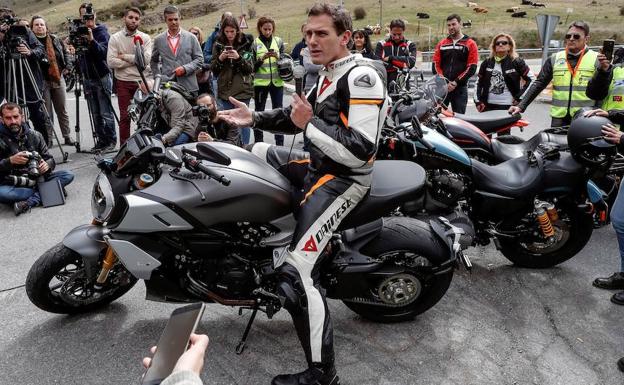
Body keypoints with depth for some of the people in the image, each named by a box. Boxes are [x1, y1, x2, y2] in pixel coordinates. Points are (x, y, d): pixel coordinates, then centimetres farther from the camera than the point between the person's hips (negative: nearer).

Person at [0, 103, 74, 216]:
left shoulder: (35, 135, 5)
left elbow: (50, 159, 8)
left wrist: (47, 165, -16)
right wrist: (10, 161, -28)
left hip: (37, 178, 4)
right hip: (13, 185, -3)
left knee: (68, 175, -16)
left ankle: (30, 201, -27)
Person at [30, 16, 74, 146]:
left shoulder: (55, 39, 8)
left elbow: (65, 52, 19)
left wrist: (67, 67, 9)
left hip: (58, 79, 4)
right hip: (42, 82, -4)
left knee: (62, 110, 10)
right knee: (46, 112, 0)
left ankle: (67, 136, 17)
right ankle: (48, 138, 9)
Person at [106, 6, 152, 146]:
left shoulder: (145, 38, 3)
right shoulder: (115, 38, 2)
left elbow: (146, 59, -13)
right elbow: (111, 62, -10)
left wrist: (124, 57, -11)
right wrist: (134, 61, -10)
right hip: (123, 82, 0)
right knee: (125, 117, 3)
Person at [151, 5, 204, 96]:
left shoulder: (191, 38, 6)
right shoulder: (158, 40, 9)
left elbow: (199, 59, 5)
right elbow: (153, 61, 19)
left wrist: (185, 68, -9)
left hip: (189, 86, 0)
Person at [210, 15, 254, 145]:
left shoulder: (246, 44, 1)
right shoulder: (218, 45, 6)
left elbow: (250, 68, -1)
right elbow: (214, 70, 8)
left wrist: (239, 58, -16)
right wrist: (220, 59, -11)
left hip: (242, 90, -2)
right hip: (225, 89, 2)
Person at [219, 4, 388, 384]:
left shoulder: (361, 77, -20)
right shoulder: (330, 75, 12)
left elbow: (360, 151, -29)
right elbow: (301, 115, 23)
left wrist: (309, 125, -24)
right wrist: (255, 118, 9)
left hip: (344, 179, -11)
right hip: (319, 167, 11)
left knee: (296, 270, -22)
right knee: (259, 152, 29)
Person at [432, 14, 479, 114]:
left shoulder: (470, 44, 5)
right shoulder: (442, 44, 13)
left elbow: (471, 68, -3)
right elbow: (436, 65, 6)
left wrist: (456, 82, -12)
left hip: (460, 87, -2)